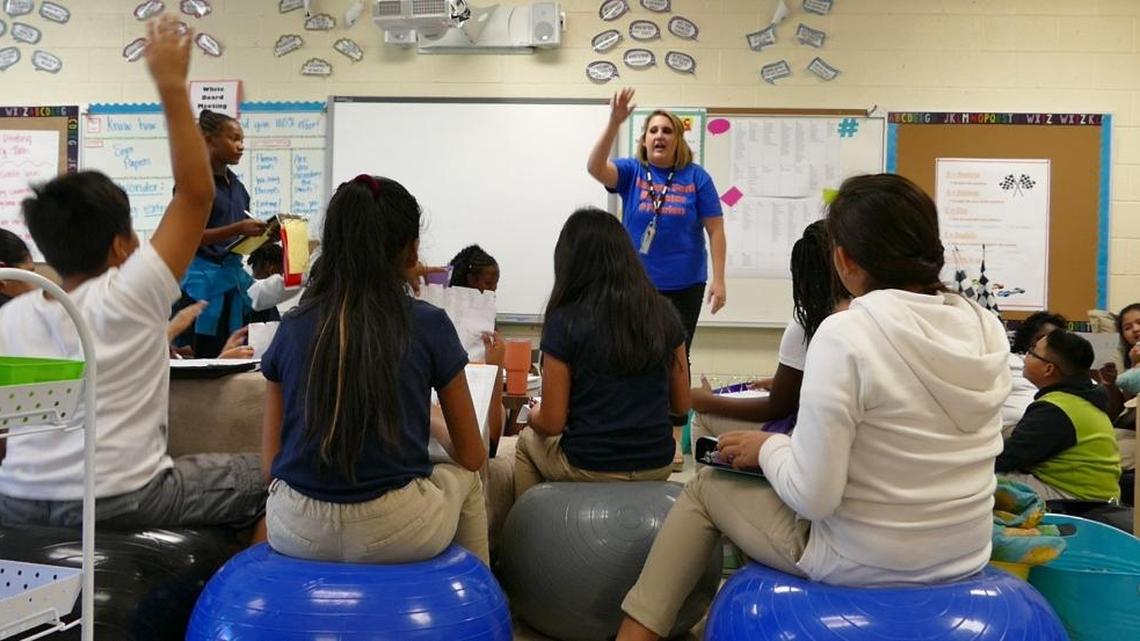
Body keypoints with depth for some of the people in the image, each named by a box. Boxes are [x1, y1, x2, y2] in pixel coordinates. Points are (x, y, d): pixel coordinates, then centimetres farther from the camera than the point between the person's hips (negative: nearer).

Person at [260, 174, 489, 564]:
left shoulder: (292, 326, 2)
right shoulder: (428, 325, -5)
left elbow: (271, 463, 5)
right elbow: (472, 456, 5)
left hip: (295, 532, 3)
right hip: (395, 533, -2)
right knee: (465, 478, 29)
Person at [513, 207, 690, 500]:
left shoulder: (565, 322, -14)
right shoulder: (663, 313, -3)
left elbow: (552, 423, -11)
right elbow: (681, 404, 5)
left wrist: (533, 416, 11)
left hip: (590, 469, -4)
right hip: (657, 466, 4)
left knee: (528, 440, 28)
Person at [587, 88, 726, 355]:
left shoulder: (696, 177, -3)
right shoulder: (631, 171, 0)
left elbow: (715, 230, -2)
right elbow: (595, 167, -19)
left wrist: (719, 280, -8)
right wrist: (614, 123, -32)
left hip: (684, 285, -1)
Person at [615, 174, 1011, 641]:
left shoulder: (846, 336, -24)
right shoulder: (988, 329, -4)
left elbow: (812, 497, -24)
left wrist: (766, 448, -5)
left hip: (866, 564, -6)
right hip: (966, 554, 7)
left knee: (706, 486, 17)